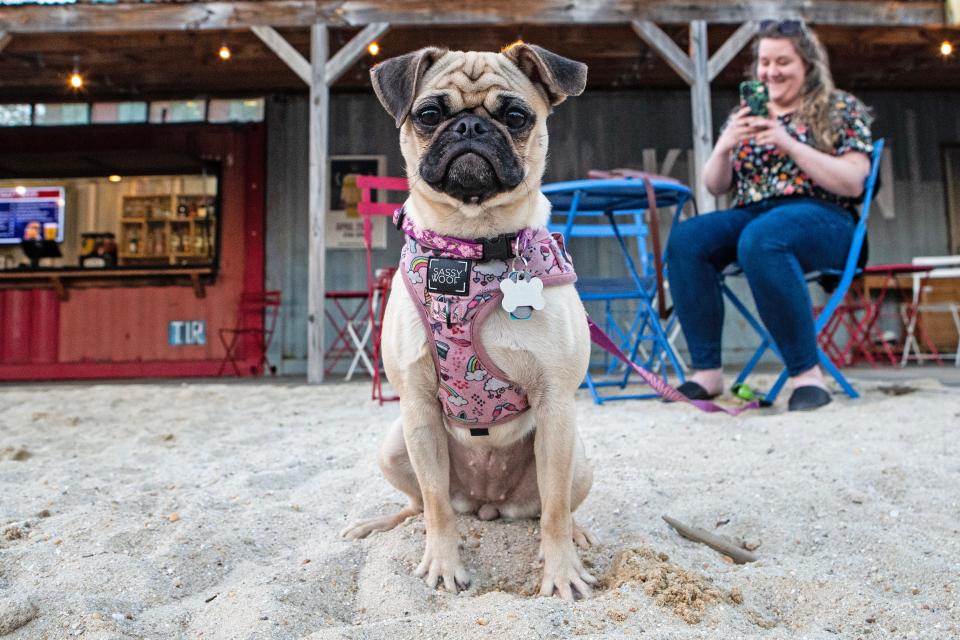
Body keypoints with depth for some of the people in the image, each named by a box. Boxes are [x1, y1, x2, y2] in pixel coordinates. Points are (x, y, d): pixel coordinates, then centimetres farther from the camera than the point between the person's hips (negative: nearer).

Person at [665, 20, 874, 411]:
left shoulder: (842, 110, 8)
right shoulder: (744, 116, 20)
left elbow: (853, 184, -5)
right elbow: (716, 187, 15)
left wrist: (788, 143, -14)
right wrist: (724, 146, -6)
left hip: (822, 220, -4)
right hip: (750, 217, 4)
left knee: (760, 239, -39)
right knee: (686, 239, -27)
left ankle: (807, 373, -30)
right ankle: (706, 372, -25)